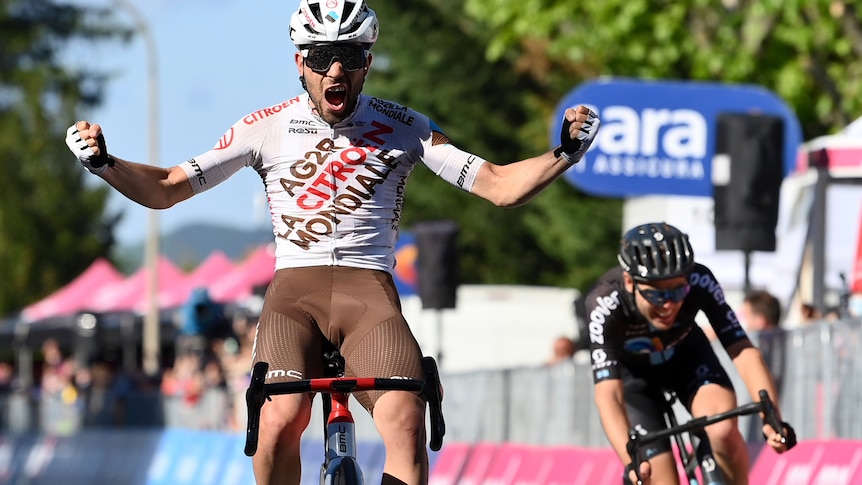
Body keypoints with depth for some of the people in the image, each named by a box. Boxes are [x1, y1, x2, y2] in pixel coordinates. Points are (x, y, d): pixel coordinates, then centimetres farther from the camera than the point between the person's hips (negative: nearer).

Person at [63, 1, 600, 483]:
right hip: (294, 291, 0)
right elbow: (166, 189, 6)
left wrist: (565, 152, -12)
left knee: (406, 421, -27)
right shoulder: (268, 128, 5)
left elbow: (499, 186, 4)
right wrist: (104, 162, -12)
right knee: (281, 418, -29)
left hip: (370, 290, 1)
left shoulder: (404, 128, 6)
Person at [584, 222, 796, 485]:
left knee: (724, 431, -27)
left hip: (686, 355, 1)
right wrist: (631, 464, -58)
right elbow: (608, 394, -44)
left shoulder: (699, 283, -32)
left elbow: (743, 351, -35)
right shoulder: (605, 305, -38)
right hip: (632, 373, -1)